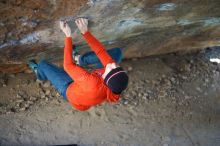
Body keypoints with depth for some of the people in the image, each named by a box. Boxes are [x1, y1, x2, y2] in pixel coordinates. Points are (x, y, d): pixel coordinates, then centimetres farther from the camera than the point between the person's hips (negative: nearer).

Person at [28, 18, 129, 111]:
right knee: (117, 52, -6)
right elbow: (102, 52, -25)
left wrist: (68, 36, -31)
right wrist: (85, 32, -28)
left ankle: (40, 74, 45)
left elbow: (68, 66, -35)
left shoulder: (93, 83, -49)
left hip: (70, 89, -4)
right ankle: (81, 60, 13)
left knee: (43, 64, 5)